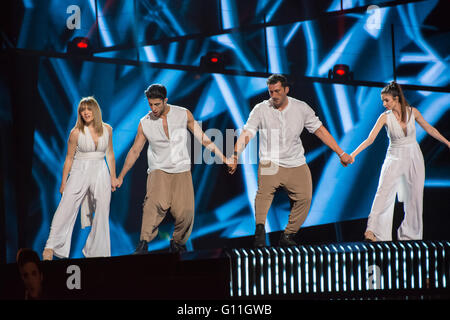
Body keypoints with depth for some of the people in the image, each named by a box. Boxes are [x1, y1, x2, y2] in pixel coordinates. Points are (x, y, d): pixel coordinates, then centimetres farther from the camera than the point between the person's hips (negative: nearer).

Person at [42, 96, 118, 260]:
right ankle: (51, 247, -9)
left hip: (101, 174, 3)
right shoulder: (76, 132, -6)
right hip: (79, 173, -3)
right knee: (66, 209, -11)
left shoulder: (107, 129, 3)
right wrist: (63, 183, 1)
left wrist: (113, 177, 14)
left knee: (102, 215, 5)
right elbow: (69, 158, 0)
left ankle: (97, 252, 16)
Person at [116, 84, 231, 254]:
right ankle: (143, 243, -33)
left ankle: (178, 243, 15)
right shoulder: (145, 123, 0)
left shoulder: (184, 114, -2)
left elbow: (203, 138, 5)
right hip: (158, 170, -1)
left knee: (185, 211, -10)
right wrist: (120, 177, 11)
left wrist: (224, 159, 3)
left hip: (182, 171, 1)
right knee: (157, 202, -28)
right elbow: (134, 151, 9)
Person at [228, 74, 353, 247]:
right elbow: (246, 133, -10)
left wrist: (341, 153, 7)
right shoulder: (261, 109, -2)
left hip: (296, 163, 3)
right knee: (264, 191, -28)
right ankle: (260, 230, -41)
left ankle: (287, 236, 8)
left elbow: (320, 130, 8)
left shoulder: (301, 108, 3)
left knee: (304, 198, -7)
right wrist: (235, 155, -27)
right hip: (270, 163, -3)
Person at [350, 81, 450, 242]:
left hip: (414, 158, 2)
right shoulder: (385, 117, -9)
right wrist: (353, 154, -26)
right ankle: (374, 232, -19)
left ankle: (410, 233, 16)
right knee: (383, 194, -15)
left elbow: (429, 129, 10)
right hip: (395, 158, -2)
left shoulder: (412, 112, -5)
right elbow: (370, 139, -15)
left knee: (414, 197, 5)